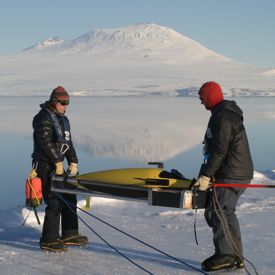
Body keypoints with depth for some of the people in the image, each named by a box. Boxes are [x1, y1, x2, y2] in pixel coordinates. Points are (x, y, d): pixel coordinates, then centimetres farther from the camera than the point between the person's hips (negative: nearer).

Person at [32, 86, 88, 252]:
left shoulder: (63, 119, 17)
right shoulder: (43, 117, -11)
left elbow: (68, 142, 19)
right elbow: (45, 142, -19)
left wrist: (73, 162, 7)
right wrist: (58, 162, -20)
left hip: (58, 165, 9)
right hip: (45, 165, -9)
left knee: (70, 198, 11)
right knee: (55, 202, -11)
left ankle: (70, 235, 22)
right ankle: (49, 241, -3)